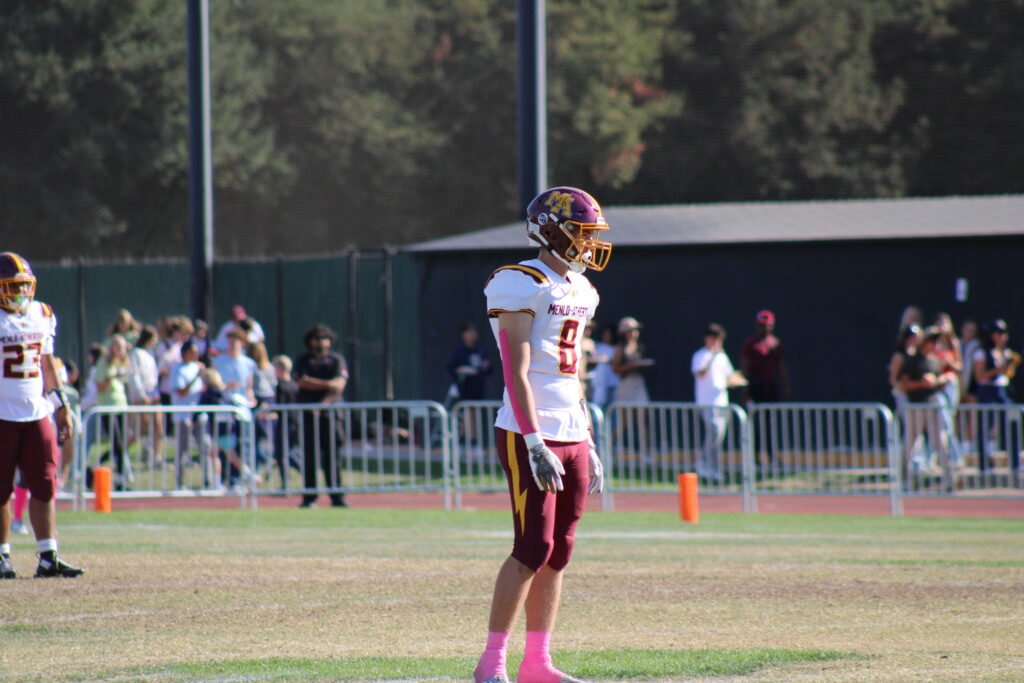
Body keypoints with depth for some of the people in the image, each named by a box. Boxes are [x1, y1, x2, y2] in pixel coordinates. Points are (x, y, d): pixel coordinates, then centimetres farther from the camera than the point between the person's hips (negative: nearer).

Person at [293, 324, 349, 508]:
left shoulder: (337, 359, 13)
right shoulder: (303, 361, 13)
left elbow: (339, 385, 0)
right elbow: (302, 382, -5)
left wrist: (323, 403, -13)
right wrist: (327, 384, -10)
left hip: (331, 413, 0)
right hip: (308, 414, 0)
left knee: (333, 455, -3)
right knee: (309, 455, -4)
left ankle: (337, 496, -2)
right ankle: (309, 497, -3)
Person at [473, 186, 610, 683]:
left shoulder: (579, 291, 16)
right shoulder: (521, 286, -11)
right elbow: (517, 372, -17)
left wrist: (589, 447, 19)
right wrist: (535, 444, -22)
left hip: (571, 437, 8)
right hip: (530, 435, -8)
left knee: (557, 553, 8)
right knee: (533, 549, -11)